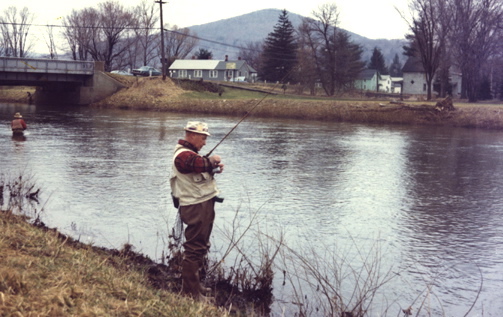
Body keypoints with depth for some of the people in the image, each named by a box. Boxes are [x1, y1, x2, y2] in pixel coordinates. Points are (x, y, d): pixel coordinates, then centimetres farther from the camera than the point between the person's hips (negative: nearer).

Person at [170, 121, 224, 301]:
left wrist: (214, 168, 3)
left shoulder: (190, 154, 18)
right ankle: (190, 291, -3)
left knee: (200, 246, 19)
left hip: (204, 205, 11)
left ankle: (193, 284, 31)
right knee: (194, 249, -8)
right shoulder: (184, 155, -18)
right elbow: (204, 163, -31)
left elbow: (203, 170, 24)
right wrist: (214, 160, -9)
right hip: (196, 208, -11)